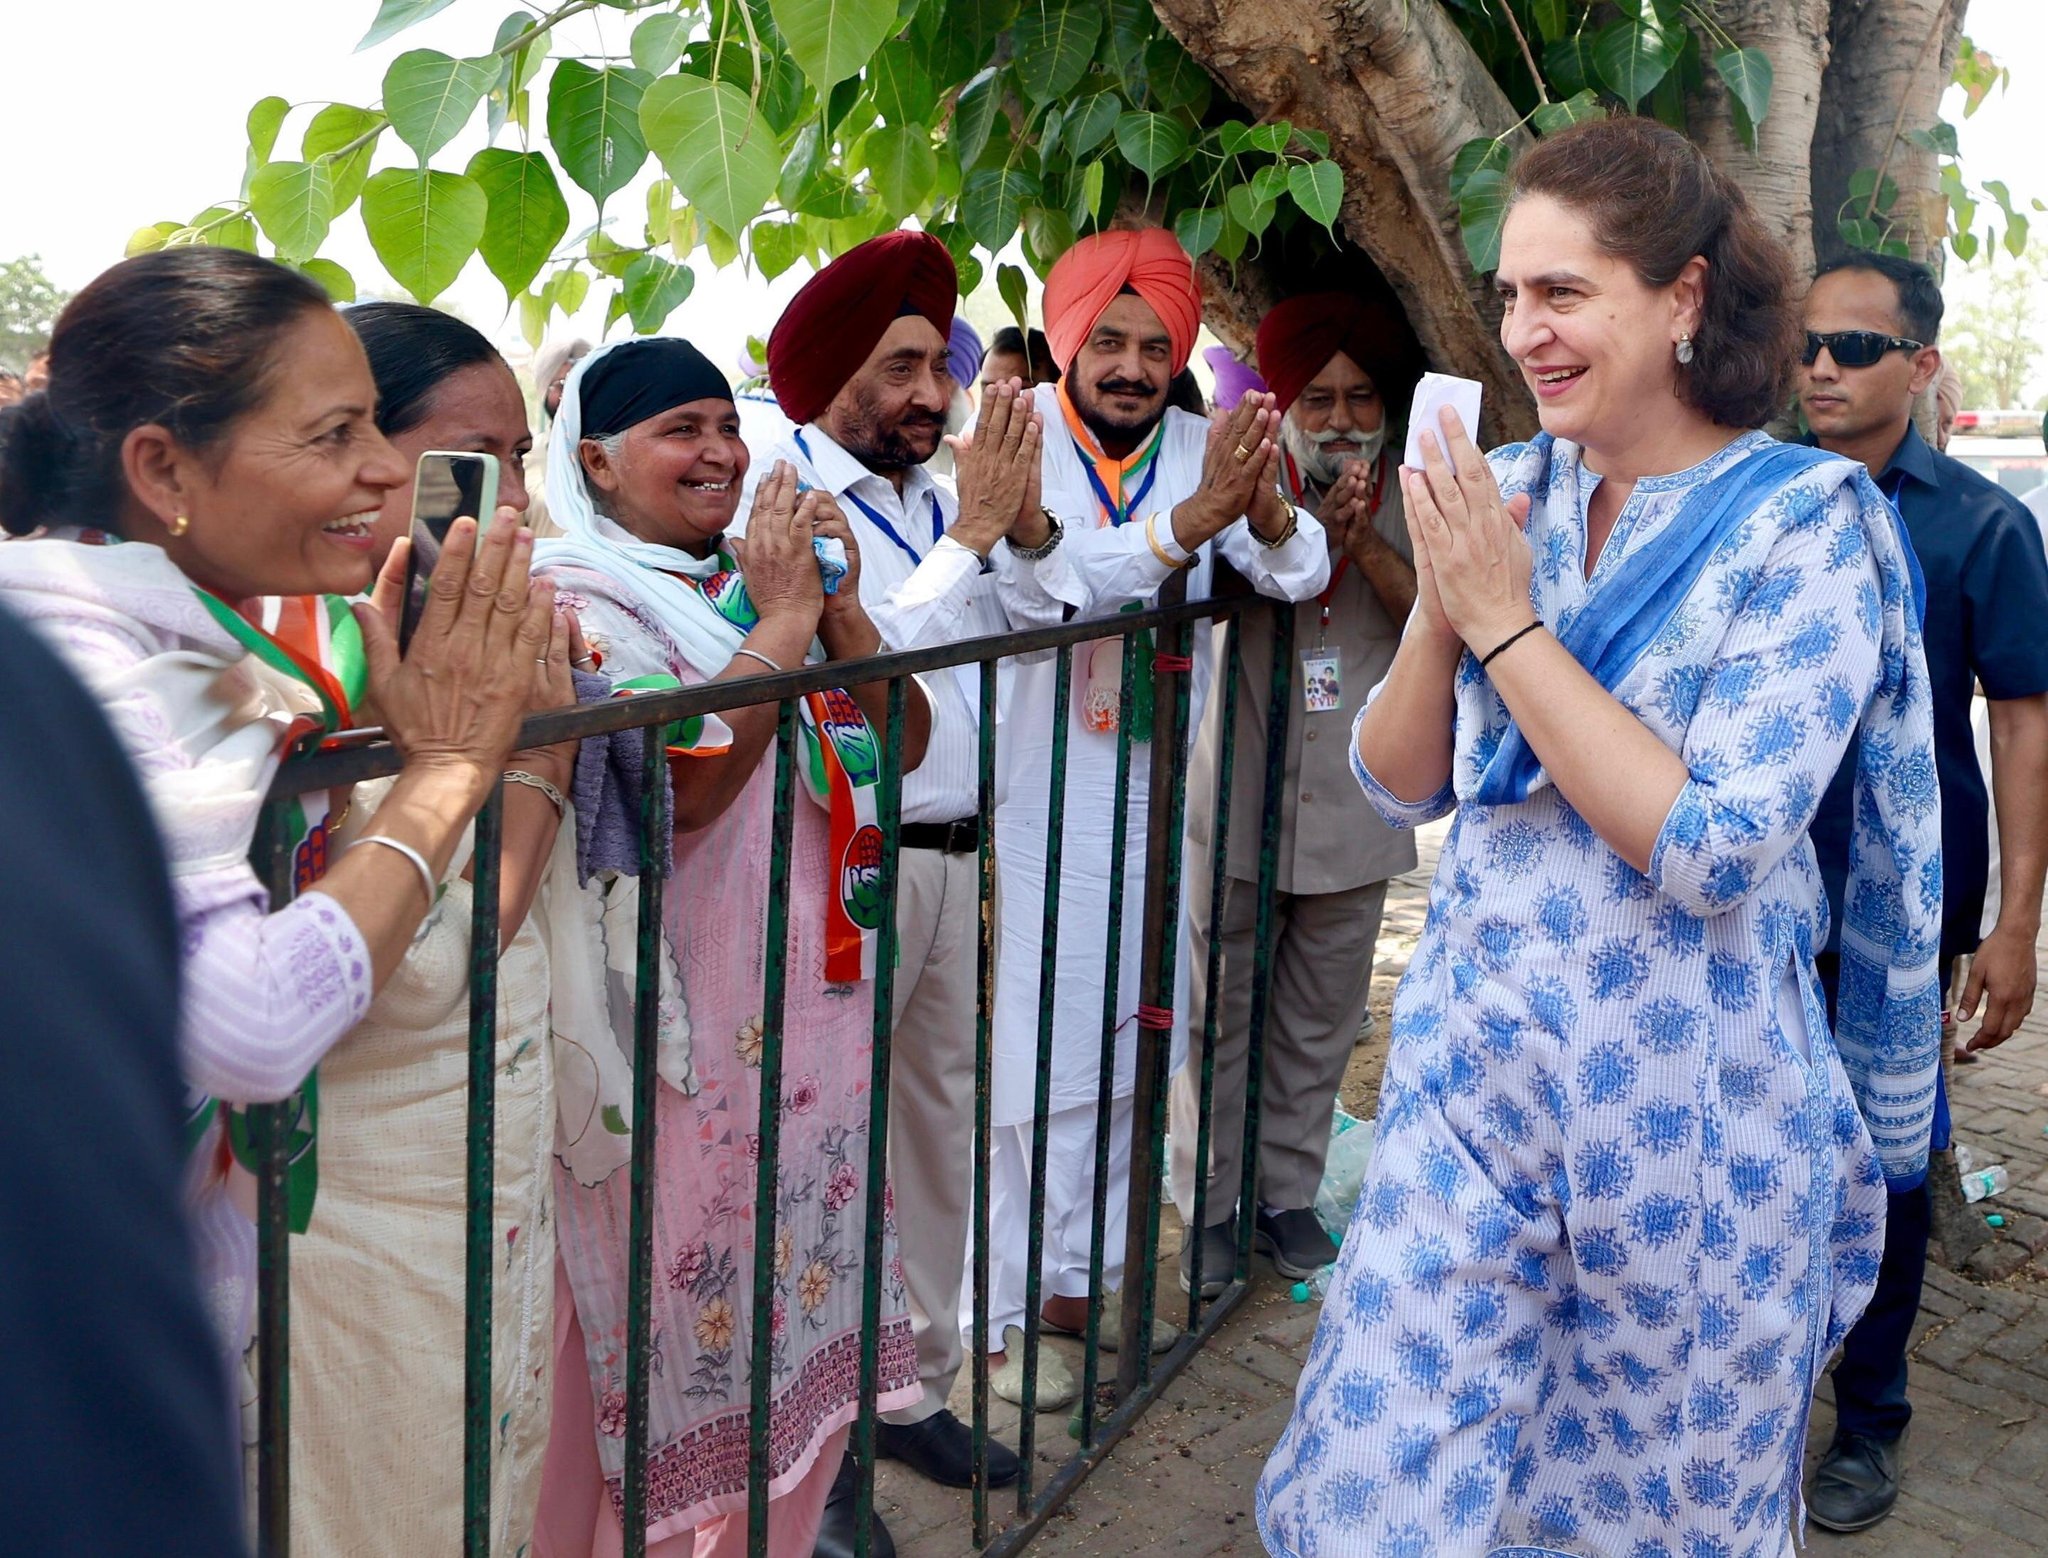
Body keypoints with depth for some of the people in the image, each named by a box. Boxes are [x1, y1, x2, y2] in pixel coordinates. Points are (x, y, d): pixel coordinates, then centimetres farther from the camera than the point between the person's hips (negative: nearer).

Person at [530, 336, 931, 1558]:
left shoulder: (766, 575, 11)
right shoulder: (586, 597, -11)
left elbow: (903, 746, 6)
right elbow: (681, 784, -24)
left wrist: (840, 605, -8)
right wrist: (781, 618, -19)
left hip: (818, 1000, 7)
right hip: (690, 1029, -7)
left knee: (805, 1301, 16)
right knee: (697, 1311, 3)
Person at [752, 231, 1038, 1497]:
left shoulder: (939, 492, 14)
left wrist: (1021, 514, 3)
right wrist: (973, 532, -14)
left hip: (954, 856, 8)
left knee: (939, 1121, 14)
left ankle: (915, 1385, 29)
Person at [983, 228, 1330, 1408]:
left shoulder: (1200, 448, 3)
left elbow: (1301, 575, -6)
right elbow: (1040, 587, -26)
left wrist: (1264, 509, -27)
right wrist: (1188, 520, -37)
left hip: (1152, 795, 6)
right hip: (1032, 795, -5)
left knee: (1125, 1045, 14)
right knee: (1032, 1056, -4)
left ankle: (1083, 1276, 30)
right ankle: (1008, 1309, 9)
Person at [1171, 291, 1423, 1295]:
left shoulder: (1410, 500, 5)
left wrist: (1367, 542, -18)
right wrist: (1314, 530, -21)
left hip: (1351, 804, 2)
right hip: (1239, 796, -2)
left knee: (1320, 1021, 10)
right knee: (1218, 1011, 3)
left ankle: (1289, 1193, 25)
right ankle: (1211, 1203, 17)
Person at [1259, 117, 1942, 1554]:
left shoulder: (1808, 520, -11)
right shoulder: (1505, 494, 3)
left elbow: (1712, 851, -21)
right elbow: (1401, 785, 5)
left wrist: (1506, 621, -20)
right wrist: (1440, 603, -12)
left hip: (1689, 1100, -4)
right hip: (1472, 1061, 4)